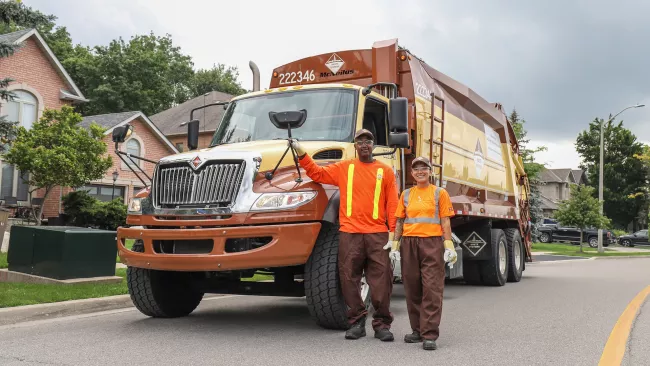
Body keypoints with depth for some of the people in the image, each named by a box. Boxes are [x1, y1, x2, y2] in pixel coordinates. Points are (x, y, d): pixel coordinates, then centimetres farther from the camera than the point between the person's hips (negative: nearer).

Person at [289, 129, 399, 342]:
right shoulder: (344, 168, 12)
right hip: (349, 234, 1)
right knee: (349, 278, 3)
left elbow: (392, 204, 5)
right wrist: (301, 152, 3)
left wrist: (392, 233, -2)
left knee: (381, 280, 0)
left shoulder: (385, 171, 9)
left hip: (377, 234, -1)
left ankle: (382, 324, 12)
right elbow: (317, 173, 13)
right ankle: (356, 322, 16)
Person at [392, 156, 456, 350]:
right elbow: (400, 221, 14)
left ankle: (430, 335, -6)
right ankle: (417, 330, 19)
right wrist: (395, 245, 7)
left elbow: (445, 221, 2)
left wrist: (449, 245, -6)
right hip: (409, 243, 4)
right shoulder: (406, 194, 14)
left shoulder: (439, 193, 6)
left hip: (432, 243, -3)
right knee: (412, 288, 7)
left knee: (432, 289, -7)